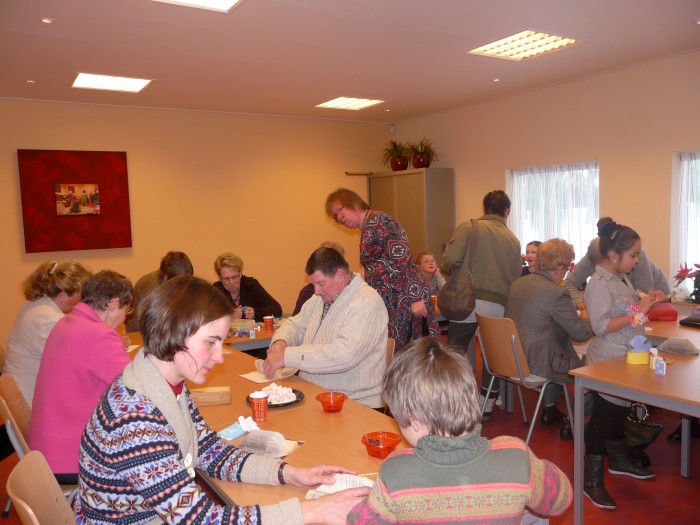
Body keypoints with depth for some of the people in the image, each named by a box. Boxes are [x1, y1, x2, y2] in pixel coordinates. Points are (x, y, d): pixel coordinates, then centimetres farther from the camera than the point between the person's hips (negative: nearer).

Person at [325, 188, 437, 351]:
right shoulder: (366, 231, 21)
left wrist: (414, 297, -22)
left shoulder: (375, 220, -8)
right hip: (387, 303, 9)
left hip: (401, 300, -9)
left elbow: (401, 255, -17)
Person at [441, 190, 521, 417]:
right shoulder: (513, 240, 10)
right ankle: (487, 405, 26)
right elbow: (516, 278, 14)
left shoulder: (468, 227, -1)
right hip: (498, 306, 3)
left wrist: (451, 269, 9)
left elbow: (450, 260, -13)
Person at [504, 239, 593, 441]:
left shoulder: (517, 283, 5)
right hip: (535, 363, -8)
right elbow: (580, 332, -11)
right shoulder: (557, 293, -19)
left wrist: (573, 310, 26)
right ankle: (573, 423, 19)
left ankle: (549, 409, 40)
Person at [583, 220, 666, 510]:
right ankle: (592, 480, 9)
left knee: (619, 411, 23)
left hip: (625, 360, 9)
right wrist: (638, 311, -24)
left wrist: (646, 301, 3)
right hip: (607, 363, -9)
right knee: (602, 417, -2)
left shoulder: (623, 279, 9)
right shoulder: (599, 284, -20)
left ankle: (618, 459, 43)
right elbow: (601, 326, -26)